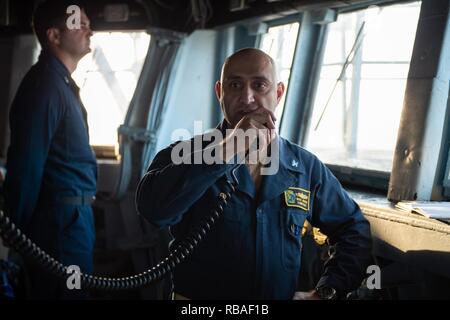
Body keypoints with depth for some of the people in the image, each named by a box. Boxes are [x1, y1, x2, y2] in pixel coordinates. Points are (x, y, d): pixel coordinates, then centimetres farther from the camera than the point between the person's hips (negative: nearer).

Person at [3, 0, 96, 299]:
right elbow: (26, 162, -19)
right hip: (62, 217, -9)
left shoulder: (61, 82, 15)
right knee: (67, 292, -2)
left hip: (72, 214, 9)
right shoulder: (46, 84, -16)